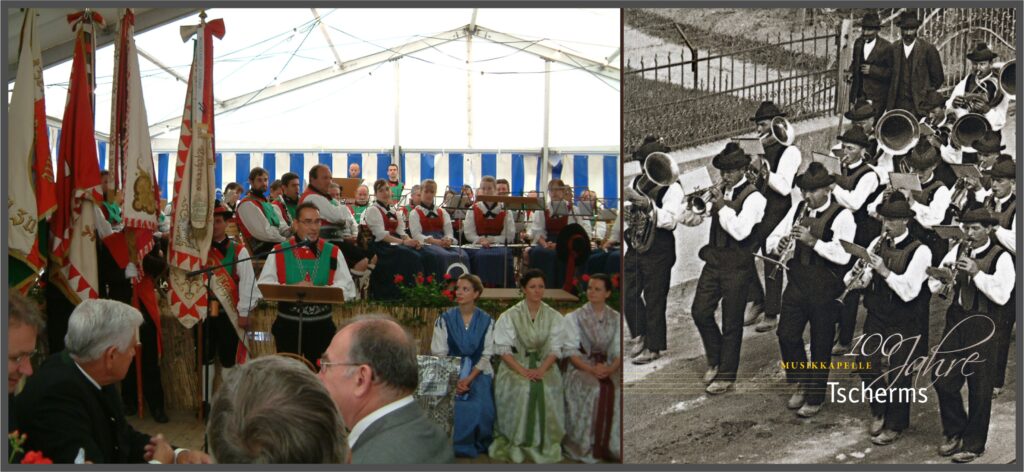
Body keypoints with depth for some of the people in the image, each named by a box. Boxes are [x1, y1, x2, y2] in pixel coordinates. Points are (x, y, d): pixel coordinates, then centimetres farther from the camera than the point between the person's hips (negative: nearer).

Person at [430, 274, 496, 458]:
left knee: (480, 406, -23)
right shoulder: (445, 318, -1)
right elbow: (439, 353, -3)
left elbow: (486, 355, -1)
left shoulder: (486, 321, 1)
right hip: (450, 371, 0)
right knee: (456, 405, -25)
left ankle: (479, 445, -1)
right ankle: (457, 446, -7)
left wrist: (469, 378, -14)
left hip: (478, 372, 0)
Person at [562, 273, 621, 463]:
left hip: (608, 367, 2)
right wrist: (591, 369, -20)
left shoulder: (617, 319, 12)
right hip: (581, 367, -2)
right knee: (595, 389, -33)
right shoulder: (574, 318, 5)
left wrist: (610, 369, -16)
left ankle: (612, 447, -18)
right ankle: (587, 448, -25)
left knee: (618, 390, -29)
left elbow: (619, 351, 5)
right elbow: (571, 351, -4)